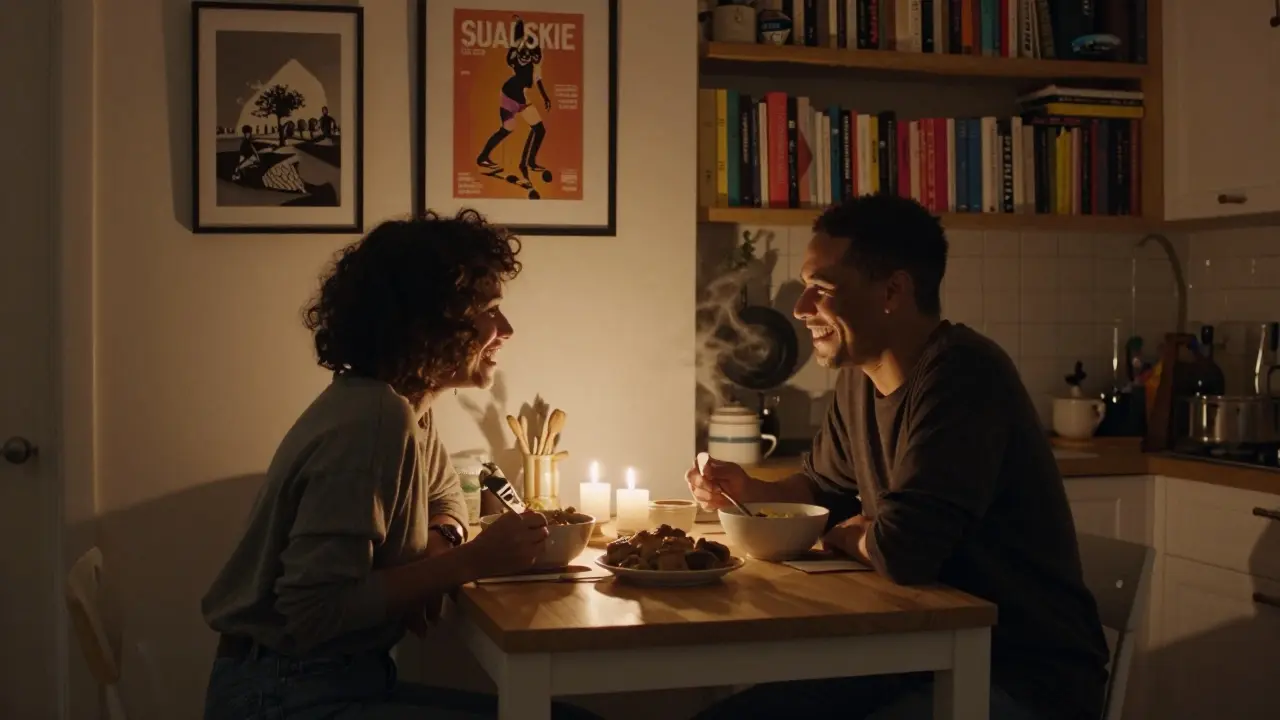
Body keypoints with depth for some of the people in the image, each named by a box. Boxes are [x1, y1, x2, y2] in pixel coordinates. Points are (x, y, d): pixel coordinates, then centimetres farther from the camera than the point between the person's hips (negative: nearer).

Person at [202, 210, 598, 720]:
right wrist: (474, 561, -22)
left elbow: (445, 498, 24)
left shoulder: (406, 409, 5)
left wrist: (439, 544, 0)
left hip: (345, 678, 9)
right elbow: (314, 614, -27)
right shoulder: (373, 422, -23)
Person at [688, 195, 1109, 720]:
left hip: (1026, 676, -8)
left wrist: (847, 535, -6)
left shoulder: (961, 376, -23)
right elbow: (825, 487, 23)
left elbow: (901, 551, -30)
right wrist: (748, 492, 2)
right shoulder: (859, 375, 6)